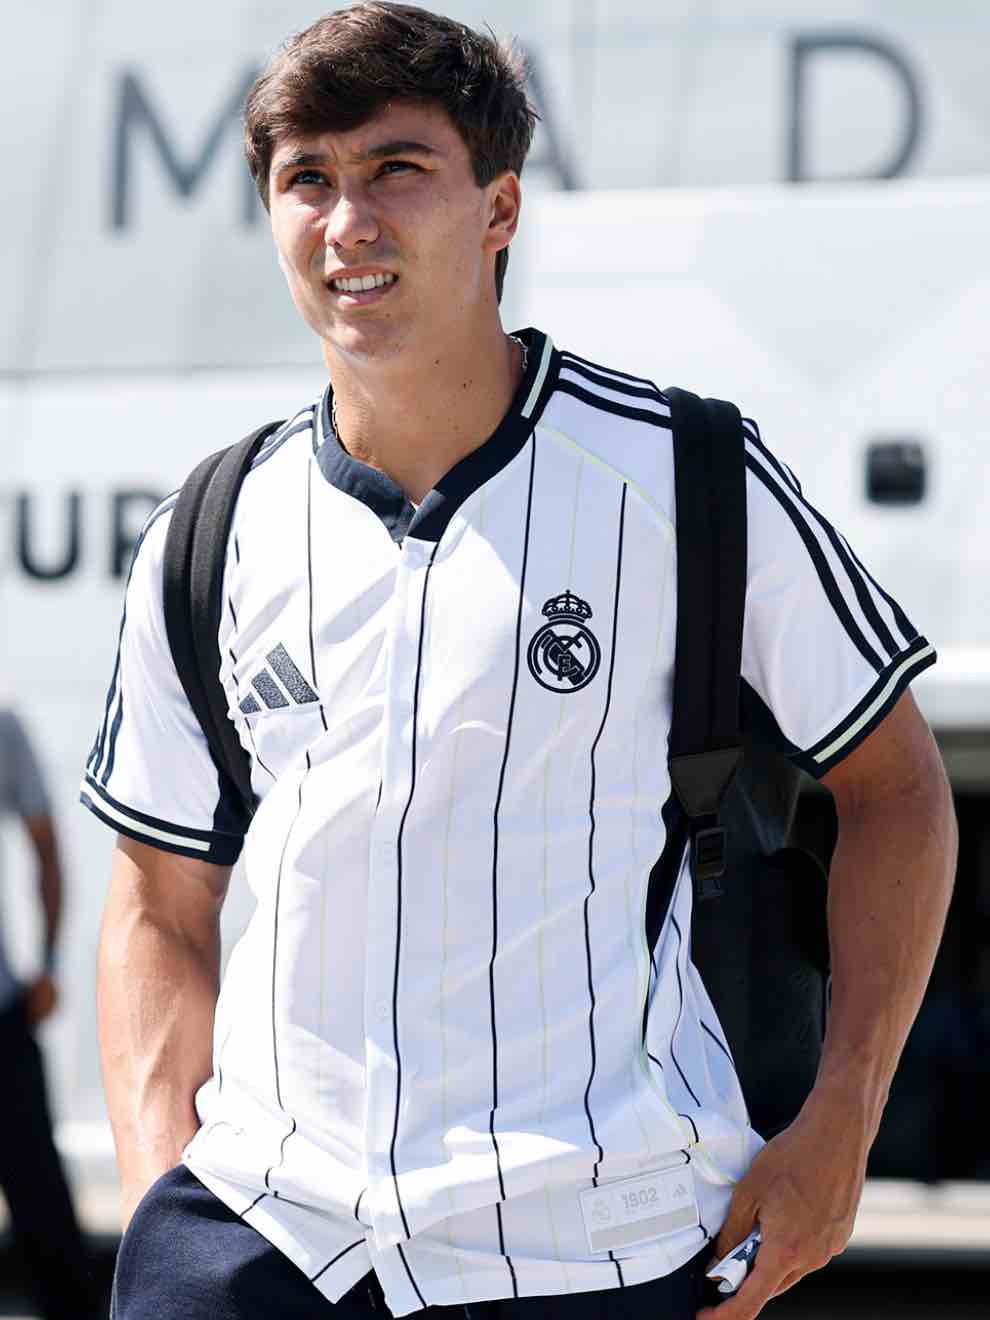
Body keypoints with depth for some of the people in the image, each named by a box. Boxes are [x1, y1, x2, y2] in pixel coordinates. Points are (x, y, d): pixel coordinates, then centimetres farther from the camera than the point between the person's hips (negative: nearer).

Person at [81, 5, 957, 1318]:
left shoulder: (687, 479, -1)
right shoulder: (207, 541, 8)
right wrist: (159, 1189, 4)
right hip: (259, 1205, 2)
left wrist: (835, 1135, -2)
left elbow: (894, 784, 6)